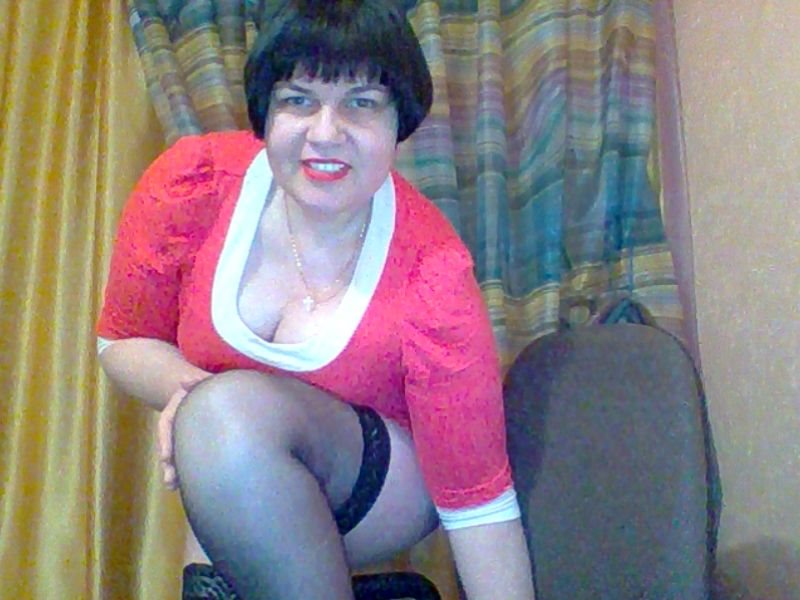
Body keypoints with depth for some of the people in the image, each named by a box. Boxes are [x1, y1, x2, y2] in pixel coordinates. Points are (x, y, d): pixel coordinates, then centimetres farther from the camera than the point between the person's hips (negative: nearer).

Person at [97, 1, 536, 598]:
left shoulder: (432, 274, -25)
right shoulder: (191, 185, -17)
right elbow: (124, 340, -2)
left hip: (390, 483, -4)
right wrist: (186, 387, -23)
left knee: (232, 410, -30)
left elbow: (478, 501, -19)